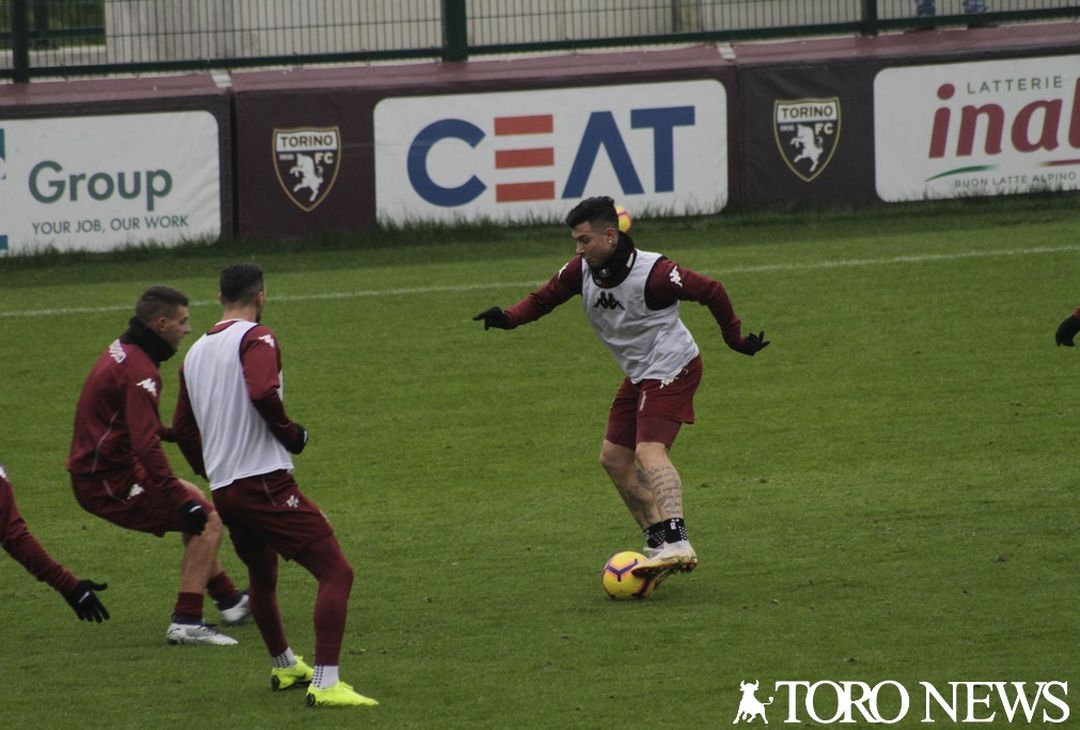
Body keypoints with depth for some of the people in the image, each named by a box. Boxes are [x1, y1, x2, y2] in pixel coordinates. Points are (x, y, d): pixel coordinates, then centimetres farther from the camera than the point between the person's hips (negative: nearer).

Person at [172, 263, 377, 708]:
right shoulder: (256, 339, -7)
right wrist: (292, 435, -9)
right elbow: (263, 393, -26)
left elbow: (182, 428, 24)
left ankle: (284, 666, 47)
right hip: (265, 483, -8)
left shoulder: (195, 353, 16)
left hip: (223, 490, 8)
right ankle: (326, 684, -20)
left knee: (261, 578, 30)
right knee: (336, 572, -10)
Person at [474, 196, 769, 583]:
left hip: (672, 368, -9)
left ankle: (676, 543, -40)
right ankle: (659, 543, 17)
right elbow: (543, 298, 4)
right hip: (639, 375, 9)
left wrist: (735, 338, -5)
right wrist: (507, 318, -17)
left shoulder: (652, 273, -24)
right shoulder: (581, 270, -5)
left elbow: (710, 291, -14)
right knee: (615, 459, 11)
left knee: (649, 452, -26)